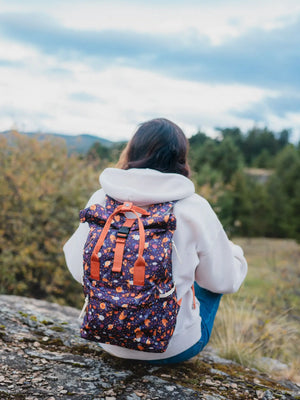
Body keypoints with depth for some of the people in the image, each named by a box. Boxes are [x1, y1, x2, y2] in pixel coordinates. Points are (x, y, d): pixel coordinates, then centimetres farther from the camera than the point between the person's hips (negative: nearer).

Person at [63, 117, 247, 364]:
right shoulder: (194, 209, -17)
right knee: (214, 279, 24)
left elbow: (79, 270, 0)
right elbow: (224, 281, -5)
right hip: (174, 349, -3)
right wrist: (236, 255, 17)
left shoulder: (100, 200, -10)